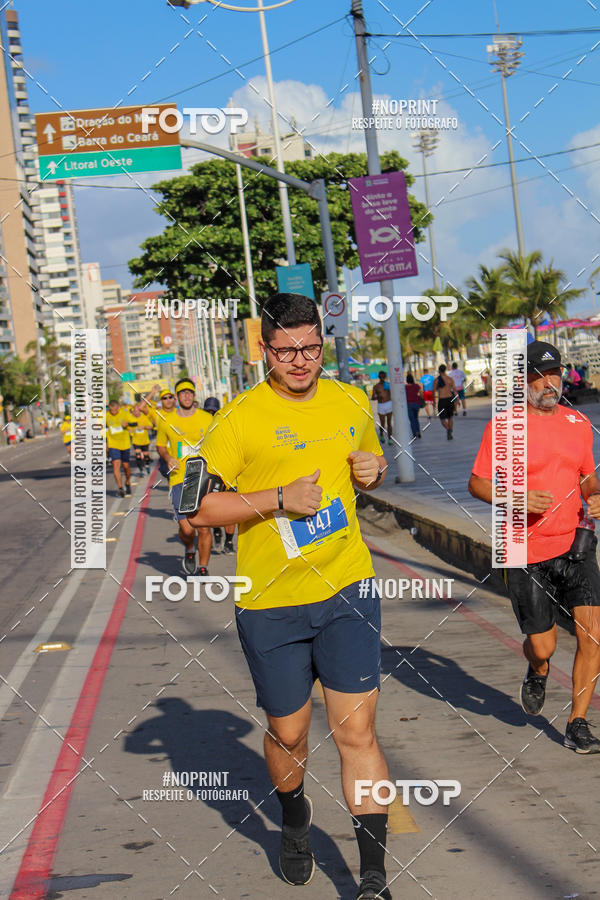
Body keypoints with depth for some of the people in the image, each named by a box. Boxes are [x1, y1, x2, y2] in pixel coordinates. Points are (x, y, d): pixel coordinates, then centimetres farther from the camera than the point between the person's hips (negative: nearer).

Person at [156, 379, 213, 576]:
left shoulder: (207, 419, 4)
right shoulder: (166, 421, 5)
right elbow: (160, 445, 20)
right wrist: (168, 458, 0)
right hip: (178, 480, 0)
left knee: (204, 528, -3)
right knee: (186, 529, -10)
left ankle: (203, 569, 12)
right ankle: (189, 550, 24)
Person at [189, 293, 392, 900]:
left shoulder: (351, 402, 6)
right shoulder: (241, 417, -7)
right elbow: (198, 509, -10)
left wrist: (374, 471, 1)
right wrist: (280, 498, -20)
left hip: (347, 589, 2)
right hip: (269, 602, -1)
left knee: (356, 731, -4)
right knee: (287, 733, 12)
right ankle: (294, 817, 45)